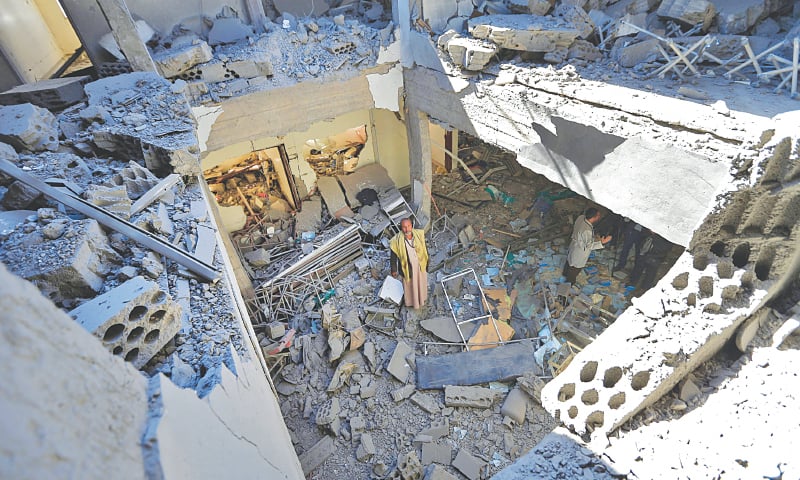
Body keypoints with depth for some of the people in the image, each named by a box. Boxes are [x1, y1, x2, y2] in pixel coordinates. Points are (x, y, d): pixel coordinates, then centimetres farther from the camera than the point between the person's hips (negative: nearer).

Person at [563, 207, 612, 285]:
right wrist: (602, 242, -38)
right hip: (579, 253, -8)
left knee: (569, 260, 34)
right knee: (575, 269, 20)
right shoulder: (587, 231, -43)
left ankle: (566, 274, 61)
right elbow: (589, 245, -27)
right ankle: (570, 283, 46)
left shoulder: (581, 217, -20)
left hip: (574, 244, 8)